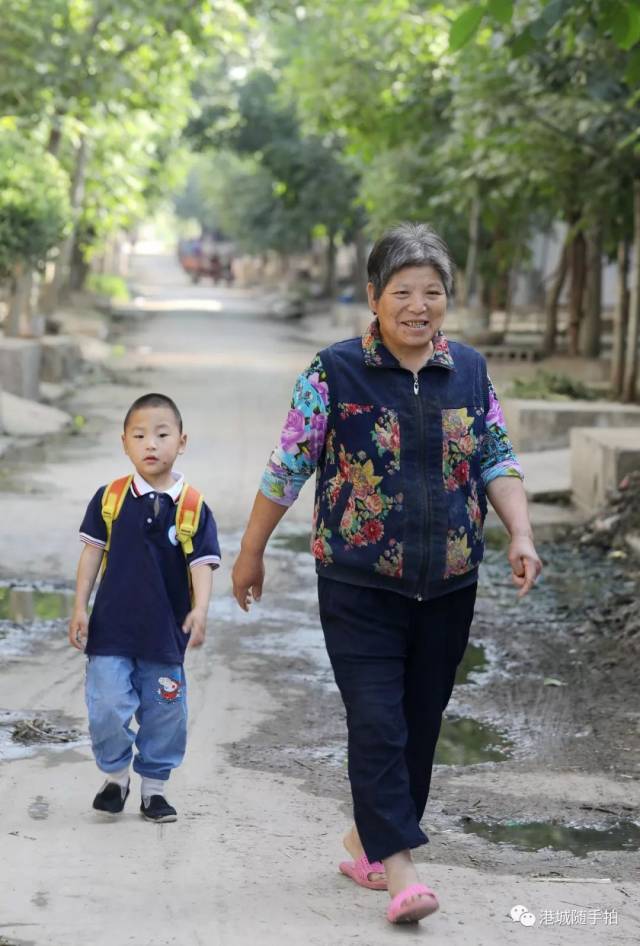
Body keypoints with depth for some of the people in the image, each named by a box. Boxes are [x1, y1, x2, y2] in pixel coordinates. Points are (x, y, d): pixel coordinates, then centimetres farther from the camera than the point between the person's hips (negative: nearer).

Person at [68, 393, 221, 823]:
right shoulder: (110, 497, -2)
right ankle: (115, 776, 20)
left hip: (166, 631, 0)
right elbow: (93, 551, 4)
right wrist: (80, 607, 1)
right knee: (107, 708, -4)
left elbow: (202, 563, -7)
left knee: (165, 714, 8)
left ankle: (154, 786, 25)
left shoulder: (193, 506, -5)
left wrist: (200, 610, -22)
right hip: (112, 627, 0)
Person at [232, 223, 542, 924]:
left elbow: (497, 460, 10)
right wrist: (251, 552, 2)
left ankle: (367, 839, 29)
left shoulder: (470, 370, 6)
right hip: (359, 584, -4)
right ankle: (398, 867, -6)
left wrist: (520, 535, -4)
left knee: (420, 723, 11)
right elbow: (287, 467, -3)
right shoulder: (335, 372, -7)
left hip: (448, 586, 5)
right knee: (377, 722, -9)